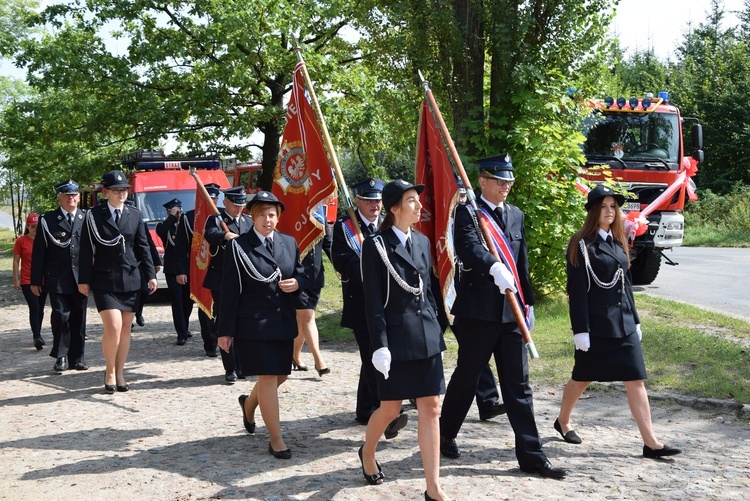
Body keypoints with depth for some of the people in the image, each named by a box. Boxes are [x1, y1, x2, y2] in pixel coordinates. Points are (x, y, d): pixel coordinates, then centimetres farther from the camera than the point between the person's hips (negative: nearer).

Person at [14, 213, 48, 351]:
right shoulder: (21, 241, -2)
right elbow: (16, 261, 0)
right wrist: (16, 280, -4)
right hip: (27, 281, -3)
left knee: (40, 309, 10)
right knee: (34, 308, -14)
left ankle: (37, 334, 24)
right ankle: (37, 336, -17)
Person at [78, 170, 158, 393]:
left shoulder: (135, 215, 7)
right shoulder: (94, 215, -2)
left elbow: (142, 247, 8)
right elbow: (87, 249, -2)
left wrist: (151, 275, 1)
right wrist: (84, 280, -4)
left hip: (130, 279, 3)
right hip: (105, 280, -3)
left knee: (126, 328, 7)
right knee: (113, 327, -12)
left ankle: (120, 373, 18)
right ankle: (110, 373, 7)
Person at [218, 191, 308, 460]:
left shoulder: (289, 243, 9)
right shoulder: (238, 246, -6)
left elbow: (302, 276, 17)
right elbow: (229, 290, -7)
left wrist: (297, 283, -9)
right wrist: (225, 330, -9)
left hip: (284, 322, 6)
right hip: (253, 324, -6)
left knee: (280, 375, 14)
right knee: (268, 377, -5)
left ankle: (249, 403, 45)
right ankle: (276, 439, 5)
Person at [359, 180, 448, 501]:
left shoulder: (422, 242, 10)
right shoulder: (377, 245, -8)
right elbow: (373, 301, -11)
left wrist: (434, 327, 13)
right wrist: (380, 346, -16)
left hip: (426, 336, 5)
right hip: (396, 337, -5)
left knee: (431, 409, 2)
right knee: (390, 409, 7)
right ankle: (367, 453, 38)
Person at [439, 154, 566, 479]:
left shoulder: (516, 215, 14)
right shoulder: (467, 213, -6)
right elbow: (468, 247, -26)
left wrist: (528, 303, 17)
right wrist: (494, 267, -43)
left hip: (511, 312, 5)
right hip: (478, 311, -5)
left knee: (518, 384, 5)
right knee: (466, 377, 8)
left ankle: (530, 455, 7)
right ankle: (444, 436, 28)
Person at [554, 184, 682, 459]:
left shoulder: (618, 242, 12)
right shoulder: (582, 245, -8)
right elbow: (577, 290, -12)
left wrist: (635, 320, 16)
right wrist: (580, 330, -16)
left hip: (623, 323, 6)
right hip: (596, 323, -6)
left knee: (636, 380, 1)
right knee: (582, 378, 9)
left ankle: (650, 442, 1)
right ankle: (563, 421, 33)